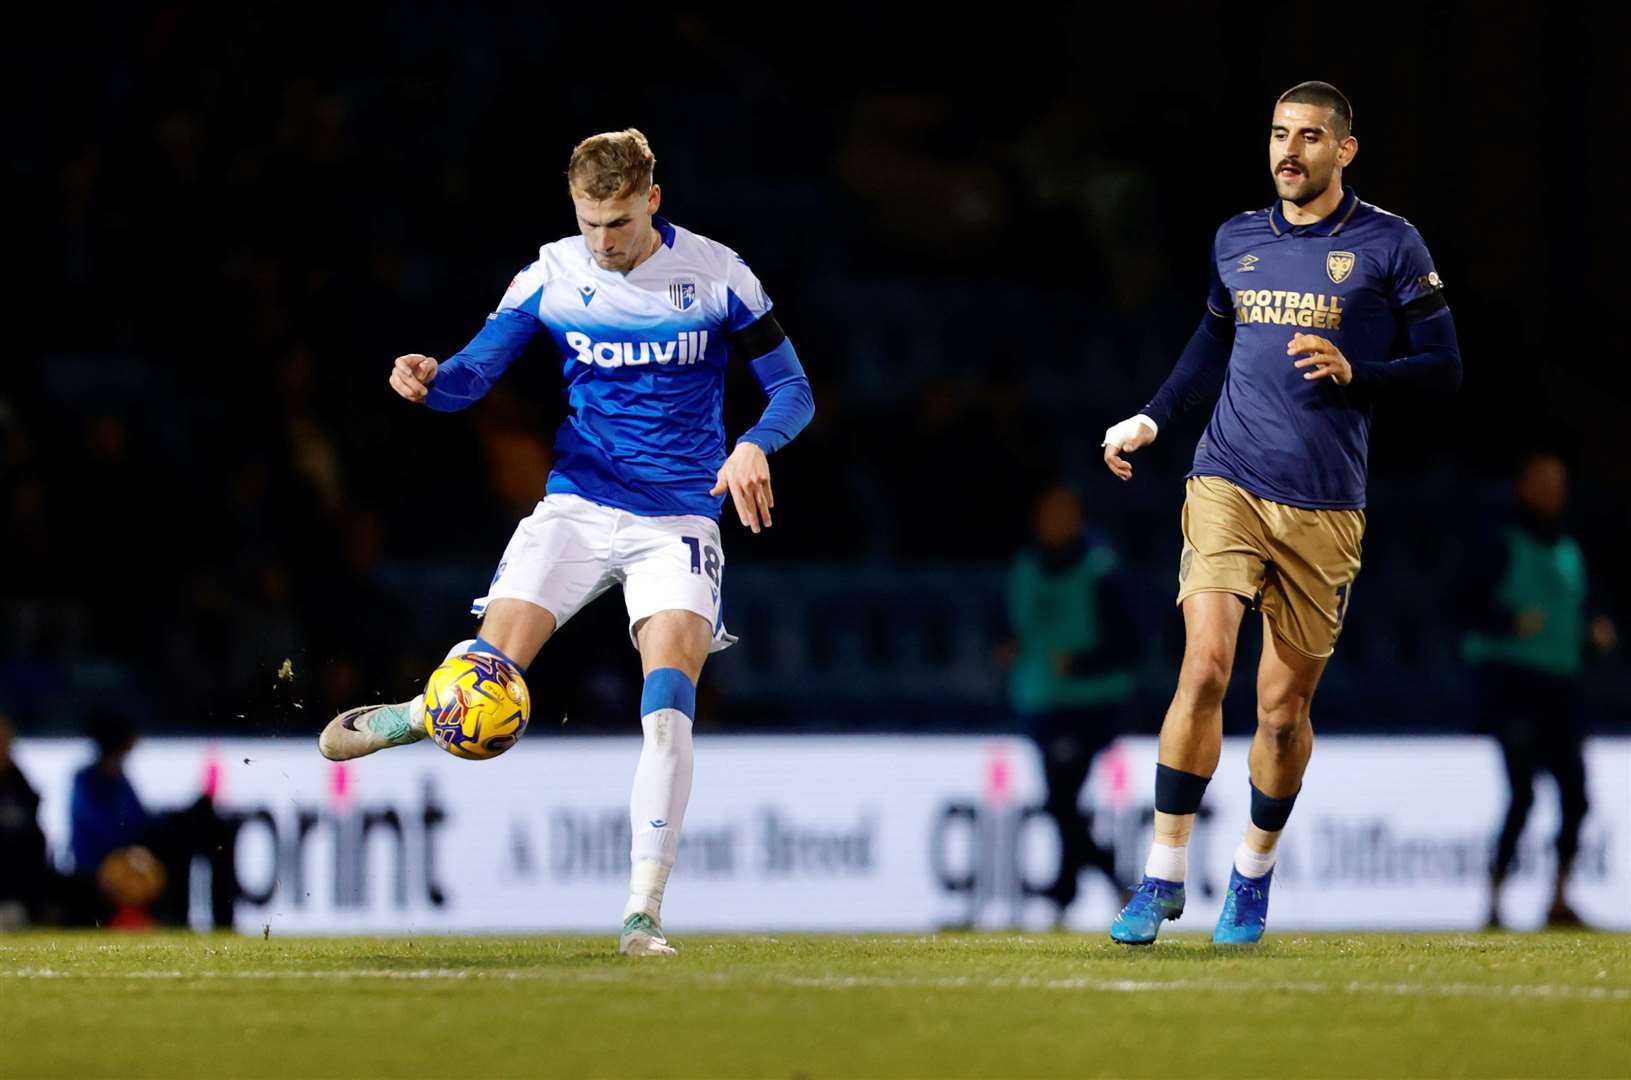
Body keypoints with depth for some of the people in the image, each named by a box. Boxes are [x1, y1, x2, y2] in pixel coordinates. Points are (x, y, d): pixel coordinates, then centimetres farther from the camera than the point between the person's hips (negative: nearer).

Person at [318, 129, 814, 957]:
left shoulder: (715, 275, -4)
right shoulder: (552, 277, -1)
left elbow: (792, 390, 2)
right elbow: (471, 375, -1)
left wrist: (755, 447, -20)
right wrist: (428, 378, -25)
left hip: (678, 517, -1)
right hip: (577, 506, 1)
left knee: (669, 695, -20)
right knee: (490, 667, -15)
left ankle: (642, 913, -17)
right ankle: (419, 715, 23)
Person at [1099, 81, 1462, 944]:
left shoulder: (1389, 245, 0)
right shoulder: (1237, 240, 11)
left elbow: (1442, 369, 0)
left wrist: (1354, 373, -15)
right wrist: (1151, 419, 18)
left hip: (1324, 506, -1)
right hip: (1227, 483, 2)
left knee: (1284, 706, 3)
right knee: (1204, 667, -16)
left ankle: (1253, 875, 25)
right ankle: (1164, 877, -10)